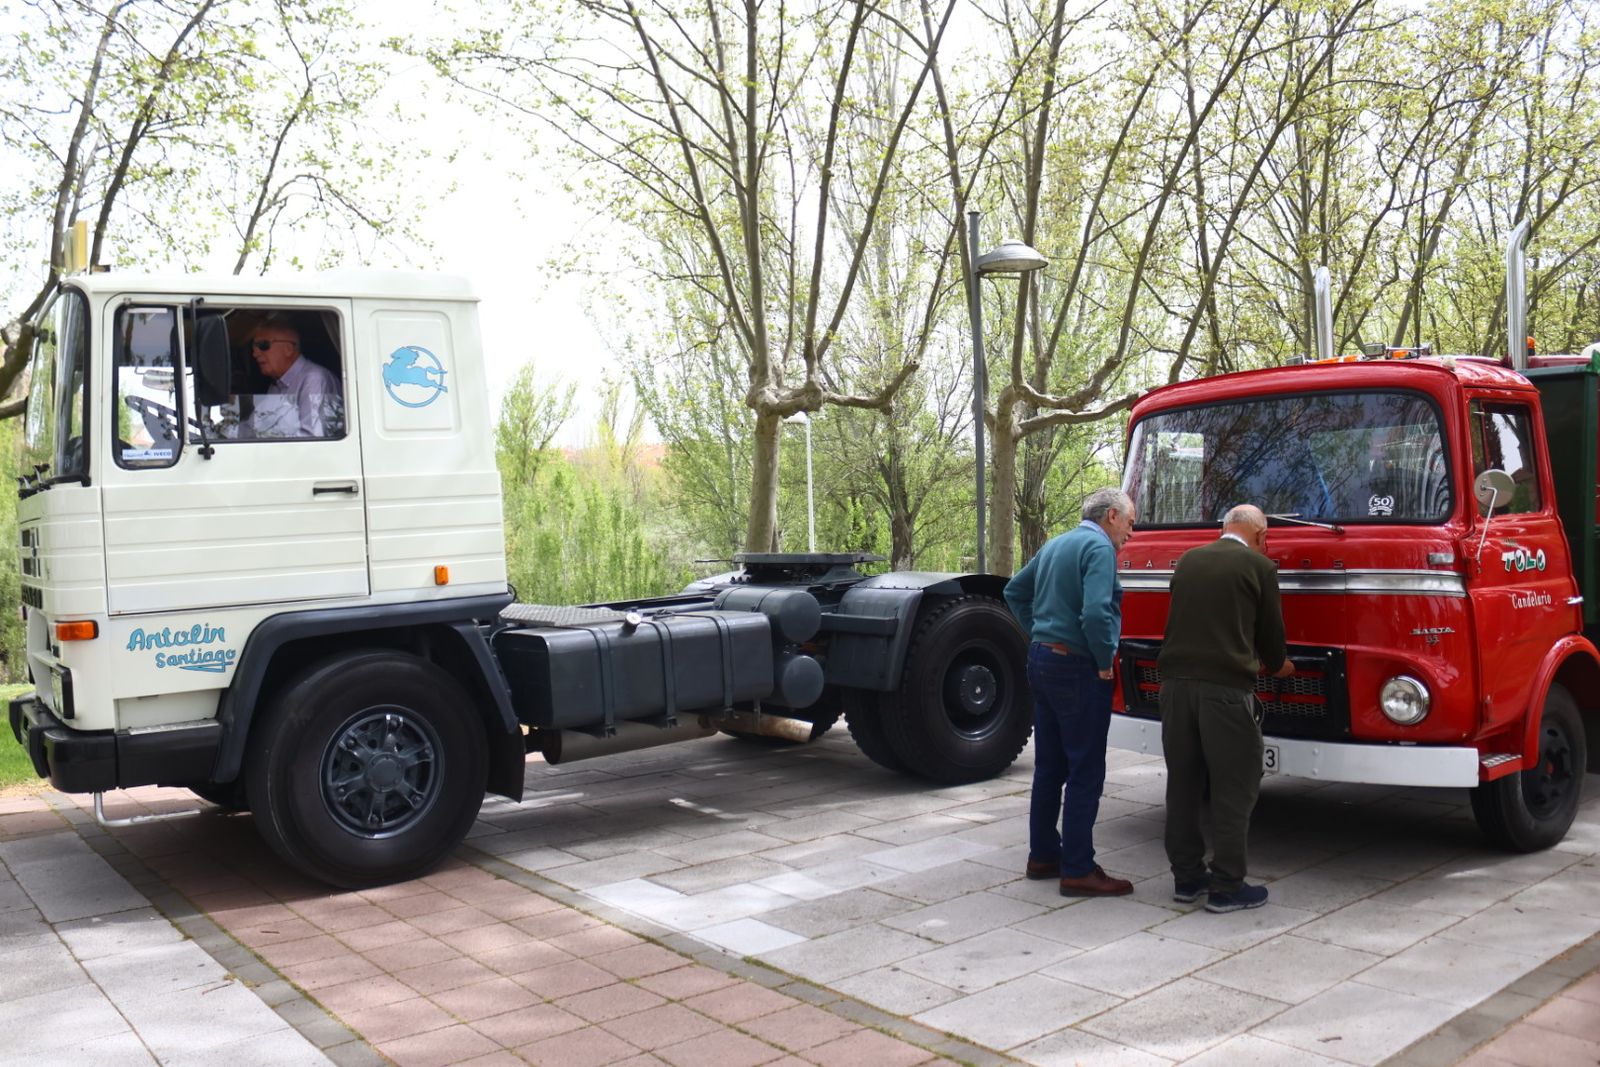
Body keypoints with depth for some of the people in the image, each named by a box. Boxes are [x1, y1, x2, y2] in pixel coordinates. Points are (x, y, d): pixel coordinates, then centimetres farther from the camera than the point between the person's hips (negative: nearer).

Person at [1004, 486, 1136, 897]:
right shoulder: (1099, 547, -14)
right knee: (1085, 771, -3)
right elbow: (1095, 612, -27)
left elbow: (1015, 591, 24)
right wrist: (1105, 662, -14)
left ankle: (1043, 855, 23)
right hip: (1076, 668, -9)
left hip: (1042, 661, 9)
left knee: (1049, 766, 15)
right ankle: (1078, 870, 1)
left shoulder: (1055, 544, 14)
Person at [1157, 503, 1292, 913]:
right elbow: (1270, 633, 5)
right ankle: (1226, 887, 8)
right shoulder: (1259, 567, 0)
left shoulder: (1188, 561, 14)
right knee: (1233, 788, 4)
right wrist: (1278, 665, 29)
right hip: (1226, 687, -5)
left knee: (1183, 783, 13)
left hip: (1176, 682, 5)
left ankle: (1186, 878, 21)